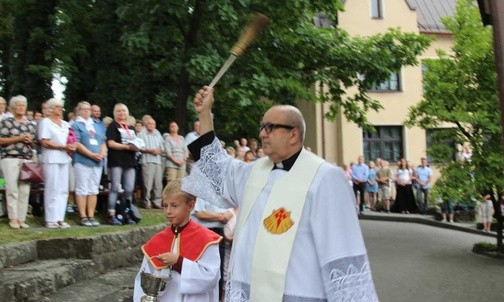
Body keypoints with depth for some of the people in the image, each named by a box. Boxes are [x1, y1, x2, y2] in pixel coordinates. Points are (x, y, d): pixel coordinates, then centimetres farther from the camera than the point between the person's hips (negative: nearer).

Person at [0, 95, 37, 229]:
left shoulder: (30, 125, 16)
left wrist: (30, 141, -2)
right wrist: (19, 138, -11)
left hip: (26, 160, 4)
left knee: (25, 190, 0)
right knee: (12, 189, -6)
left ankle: (22, 218, 5)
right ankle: (13, 218, 0)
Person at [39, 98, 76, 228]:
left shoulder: (65, 124, 19)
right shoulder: (45, 122, -1)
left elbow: (72, 140, 22)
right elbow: (44, 142, -10)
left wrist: (73, 146, -1)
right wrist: (64, 147, -16)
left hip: (64, 159, 7)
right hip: (51, 159, -7)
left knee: (63, 190, 4)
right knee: (52, 190, -7)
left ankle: (60, 219, 8)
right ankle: (51, 220, -3)